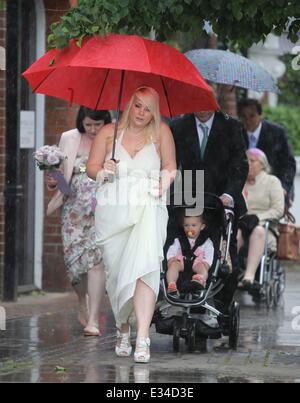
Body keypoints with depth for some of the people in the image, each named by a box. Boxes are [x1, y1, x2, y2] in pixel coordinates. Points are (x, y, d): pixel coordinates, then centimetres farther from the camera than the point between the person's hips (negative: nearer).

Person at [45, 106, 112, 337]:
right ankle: (83, 305, 30)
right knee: (75, 258, 1)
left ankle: (93, 319, -13)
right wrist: (52, 181, -6)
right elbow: (62, 173, 14)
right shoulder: (69, 140, 8)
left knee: (96, 259, -13)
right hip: (75, 210, 3)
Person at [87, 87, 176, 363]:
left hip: (148, 208, -2)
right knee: (116, 272, 2)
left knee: (144, 267, -19)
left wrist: (165, 181, -6)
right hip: (112, 210, 2)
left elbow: (170, 165, 14)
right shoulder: (108, 133, 8)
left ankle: (143, 338, -25)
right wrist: (103, 171, -13)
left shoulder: (161, 132, 7)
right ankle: (123, 329, 24)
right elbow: (92, 166, 9)